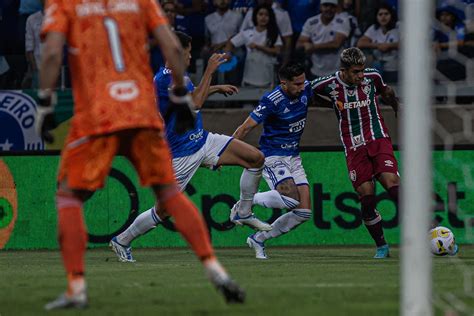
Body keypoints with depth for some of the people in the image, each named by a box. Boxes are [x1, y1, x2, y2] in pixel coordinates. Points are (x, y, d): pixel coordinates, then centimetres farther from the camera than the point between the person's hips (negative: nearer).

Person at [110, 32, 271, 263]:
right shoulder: (165, 78, -21)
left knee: (256, 158, -2)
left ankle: (243, 213, 12)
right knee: (163, 211, -4)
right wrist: (209, 71, -23)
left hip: (203, 141, 9)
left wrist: (216, 88, 29)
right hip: (181, 154, -9)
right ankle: (121, 241, 16)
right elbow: (195, 103, -27)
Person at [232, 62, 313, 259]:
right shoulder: (272, 101, -21)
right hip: (272, 156, -7)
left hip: (294, 157, 7)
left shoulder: (305, 89, -2)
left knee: (304, 212, -2)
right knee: (291, 198, -29)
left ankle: (258, 239, 12)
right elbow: (245, 128, -16)